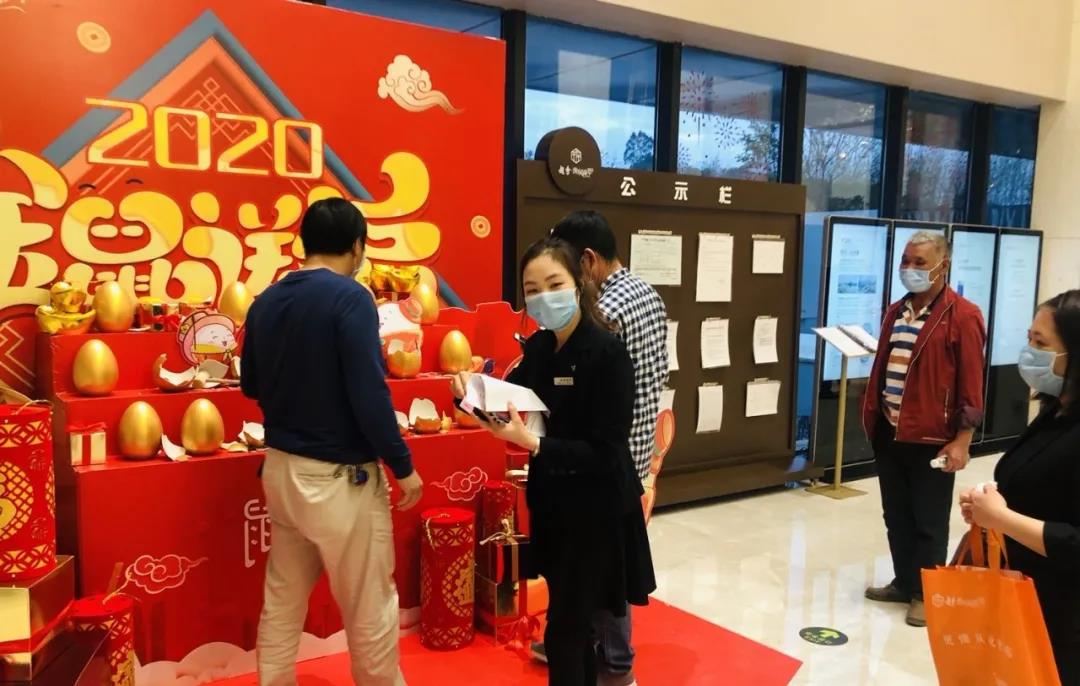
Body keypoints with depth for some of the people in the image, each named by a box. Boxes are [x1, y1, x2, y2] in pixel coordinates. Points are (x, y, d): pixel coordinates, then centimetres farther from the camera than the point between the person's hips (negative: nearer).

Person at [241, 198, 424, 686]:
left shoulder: (266, 301, 3)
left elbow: (250, 384, 15)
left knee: (281, 603, 18)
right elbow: (369, 395, -21)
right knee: (369, 609, 10)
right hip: (338, 476, -7)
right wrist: (403, 466, -10)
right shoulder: (349, 298, -16)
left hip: (280, 468, 7)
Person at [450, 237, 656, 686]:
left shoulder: (607, 352, -21)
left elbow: (606, 452, -23)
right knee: (575, 619, 21)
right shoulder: (538, 347, 0)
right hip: (552, 501, 7)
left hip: (595, 509, -6)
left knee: (564, 628, 4)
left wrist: (531, 444, -31)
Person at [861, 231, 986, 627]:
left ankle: (926, 594, 20)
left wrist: (962, 440, -15)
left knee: (929, 521, 6)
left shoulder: (962, 316, -11)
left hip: (932, 437, -7)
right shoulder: (895, 312, 11)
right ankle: (903, 583, 31)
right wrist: (872, 417, 12)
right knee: (896, 515, 16)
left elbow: (971, 383, -13)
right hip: (889, 433, 7)